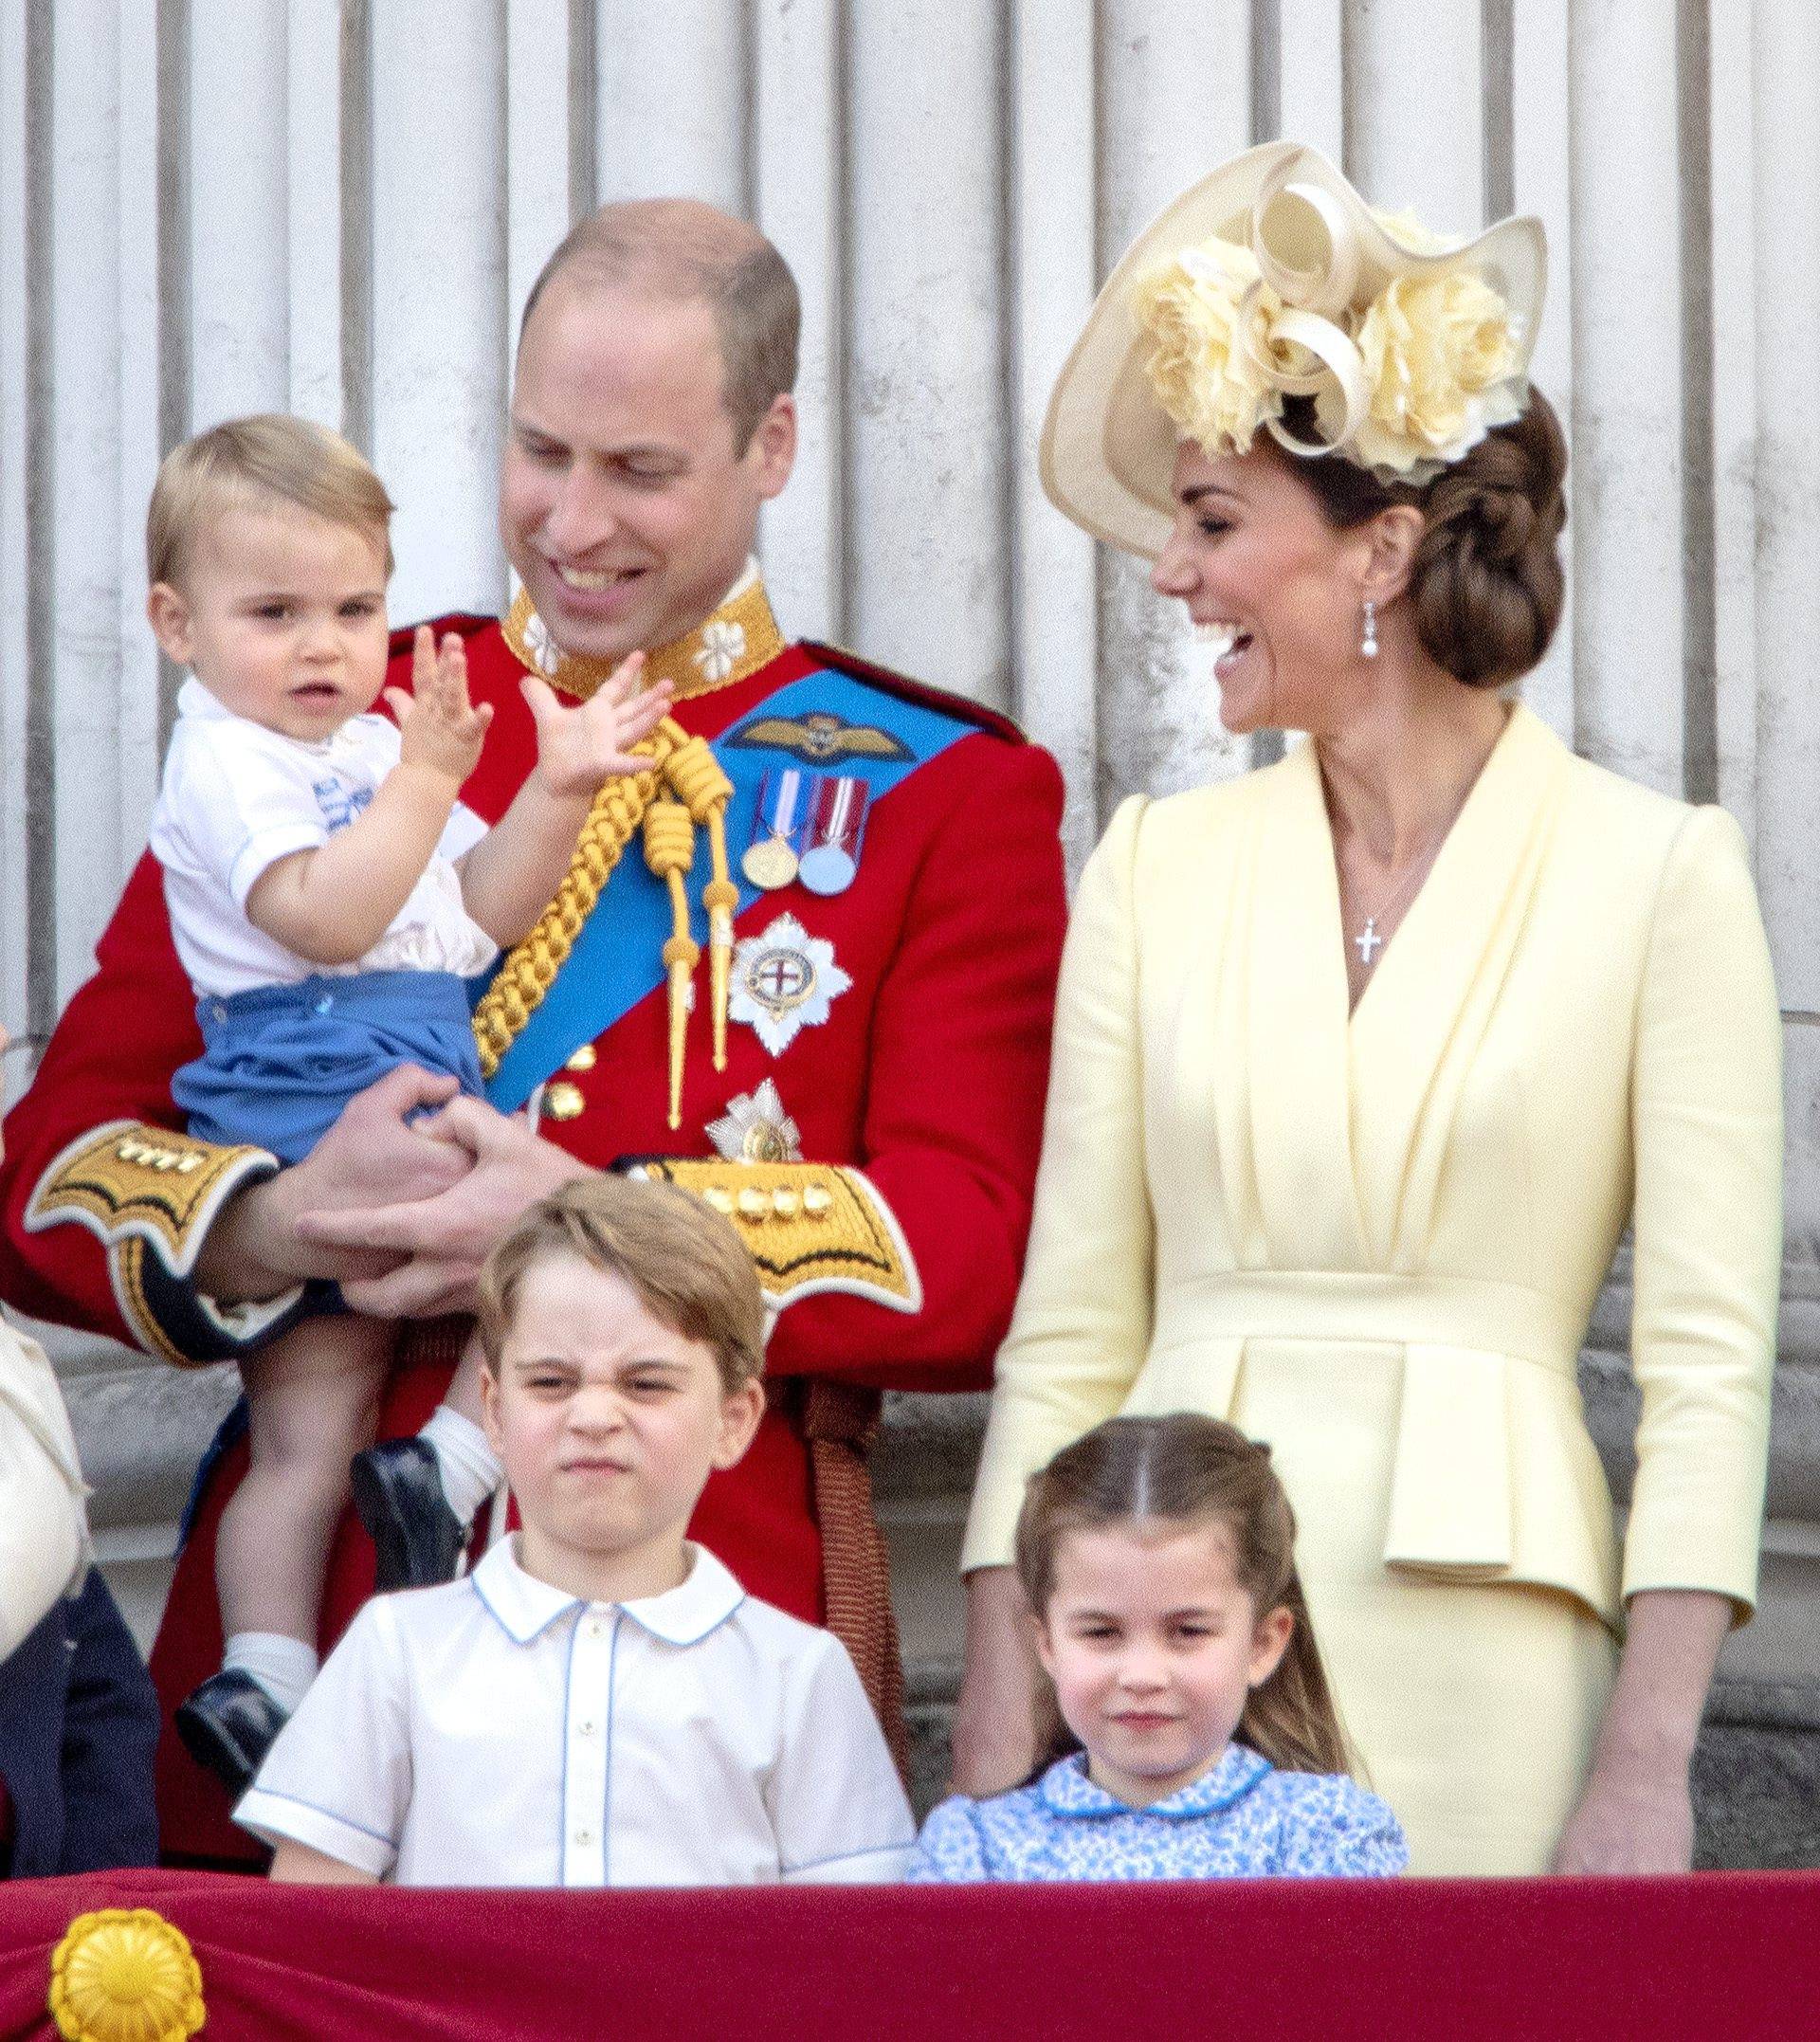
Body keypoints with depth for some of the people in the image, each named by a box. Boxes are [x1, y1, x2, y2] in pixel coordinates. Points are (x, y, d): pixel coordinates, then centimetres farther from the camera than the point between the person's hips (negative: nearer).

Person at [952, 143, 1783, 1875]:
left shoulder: (1655, 871, -1)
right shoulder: (1157, 864, 9)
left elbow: (1710, 1359, -3)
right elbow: (1067, 1334, 8)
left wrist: (1645, 1770, -11)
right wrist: (995, 1735, 0)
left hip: (1478, 1667, -3)